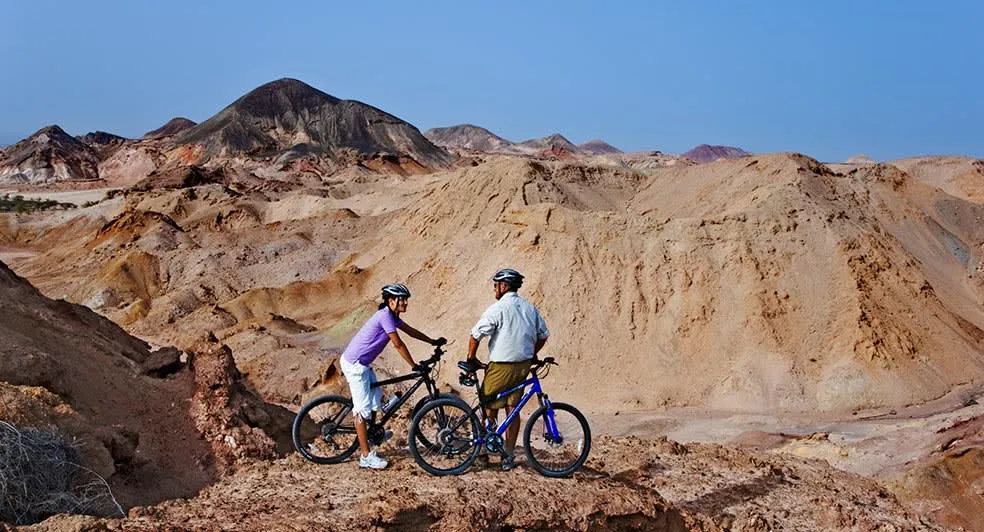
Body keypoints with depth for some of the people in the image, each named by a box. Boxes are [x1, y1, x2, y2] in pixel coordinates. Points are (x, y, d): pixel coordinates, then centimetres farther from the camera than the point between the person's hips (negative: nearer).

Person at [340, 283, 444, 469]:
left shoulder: (391, 316, 9)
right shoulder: (385, 315, -20)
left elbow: (411, 331, 21)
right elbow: (398, 344, -21)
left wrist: (433, 341, 26)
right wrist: (414, 366, -16)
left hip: (362, 363, 10)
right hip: (354, 364, -10)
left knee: (376, 398, 22)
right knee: (363, 408, -6)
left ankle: (372, 433, 44)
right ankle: (366, 456, -2)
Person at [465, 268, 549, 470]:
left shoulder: (497, 309, -12)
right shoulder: (530, 308, 7)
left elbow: (475, 335, -14)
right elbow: (543, 335, 15)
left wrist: (471, 358, -1)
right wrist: (531, 355, 26)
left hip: (501, 367, -6)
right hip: (523, 367, 6)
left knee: (489, 408, 6)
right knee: (513, 410, 10)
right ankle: (509, 455, 14)